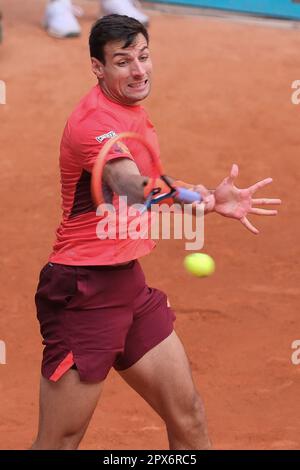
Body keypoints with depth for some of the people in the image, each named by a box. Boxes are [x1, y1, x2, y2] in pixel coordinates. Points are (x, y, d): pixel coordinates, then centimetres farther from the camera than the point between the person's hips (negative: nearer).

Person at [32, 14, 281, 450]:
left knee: (189, 420, 9)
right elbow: (130, 186, -39)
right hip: (84, 291, -9)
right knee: (59, 443, -4)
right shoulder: (94, 120, -20)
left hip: (128, 283, 9)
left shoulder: (133, 110, 10)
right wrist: (205, 199, -55)